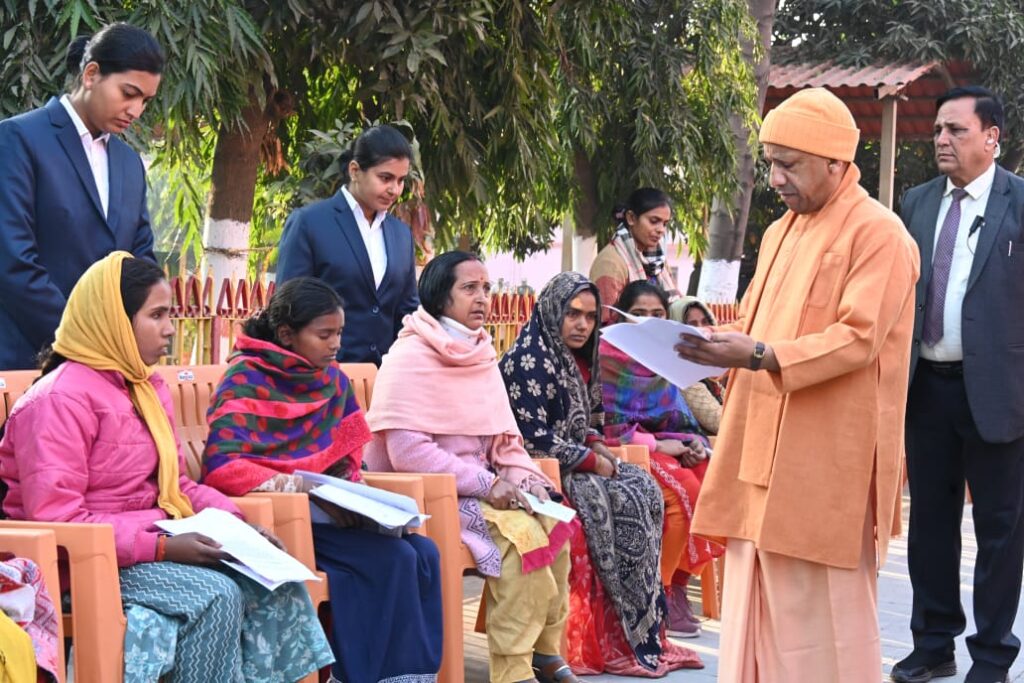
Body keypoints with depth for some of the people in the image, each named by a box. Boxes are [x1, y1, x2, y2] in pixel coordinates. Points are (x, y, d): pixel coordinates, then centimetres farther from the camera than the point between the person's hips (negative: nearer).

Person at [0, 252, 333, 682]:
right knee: (216, 594, -27)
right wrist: (161, 547, -26)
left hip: (153, 542, 8)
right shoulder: (60, 399, -14)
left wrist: (236, 522, -1)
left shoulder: (149, 389, 14)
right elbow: (54, 518, -21)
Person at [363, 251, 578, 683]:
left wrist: (518, 473, -8)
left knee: (554, 524, -14)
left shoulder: (480, 354, 12)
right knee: (520, 535, -27)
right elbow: (407, 450, -21)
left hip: (476, 486, 7)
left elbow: (504, 437, 14)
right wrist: (485, 484, -22)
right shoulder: (411, 355, -13)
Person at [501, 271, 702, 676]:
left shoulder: (578, 359, 14)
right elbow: (534, 438, -20)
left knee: (645, 490, -10)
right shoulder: (528, 361, -14)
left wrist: (597, 444, 1)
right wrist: (591, 461, -16)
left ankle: (647, 628, -10)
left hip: (577, 460, 9)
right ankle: (625, 638, -15)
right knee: (623, 503, -21)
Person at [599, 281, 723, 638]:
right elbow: (606, 424, -11)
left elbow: (679, 417, 16)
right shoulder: (609, 356, -5)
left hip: (667, 445, 7)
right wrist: (657, 445, -16)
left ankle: (678, 584, -11)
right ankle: (660, 592, -17)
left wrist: (695, 442, -6)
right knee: (685, 488, -30)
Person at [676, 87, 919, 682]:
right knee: (760, 604, 7)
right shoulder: (781, 232, 17)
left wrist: (758, 357, -26)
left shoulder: (878, 233, -7)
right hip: (765, 451, 8)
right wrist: (724, 345, 1)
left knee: (819, 609, -3)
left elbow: (858, 338, -17)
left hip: (827, 460, -7)